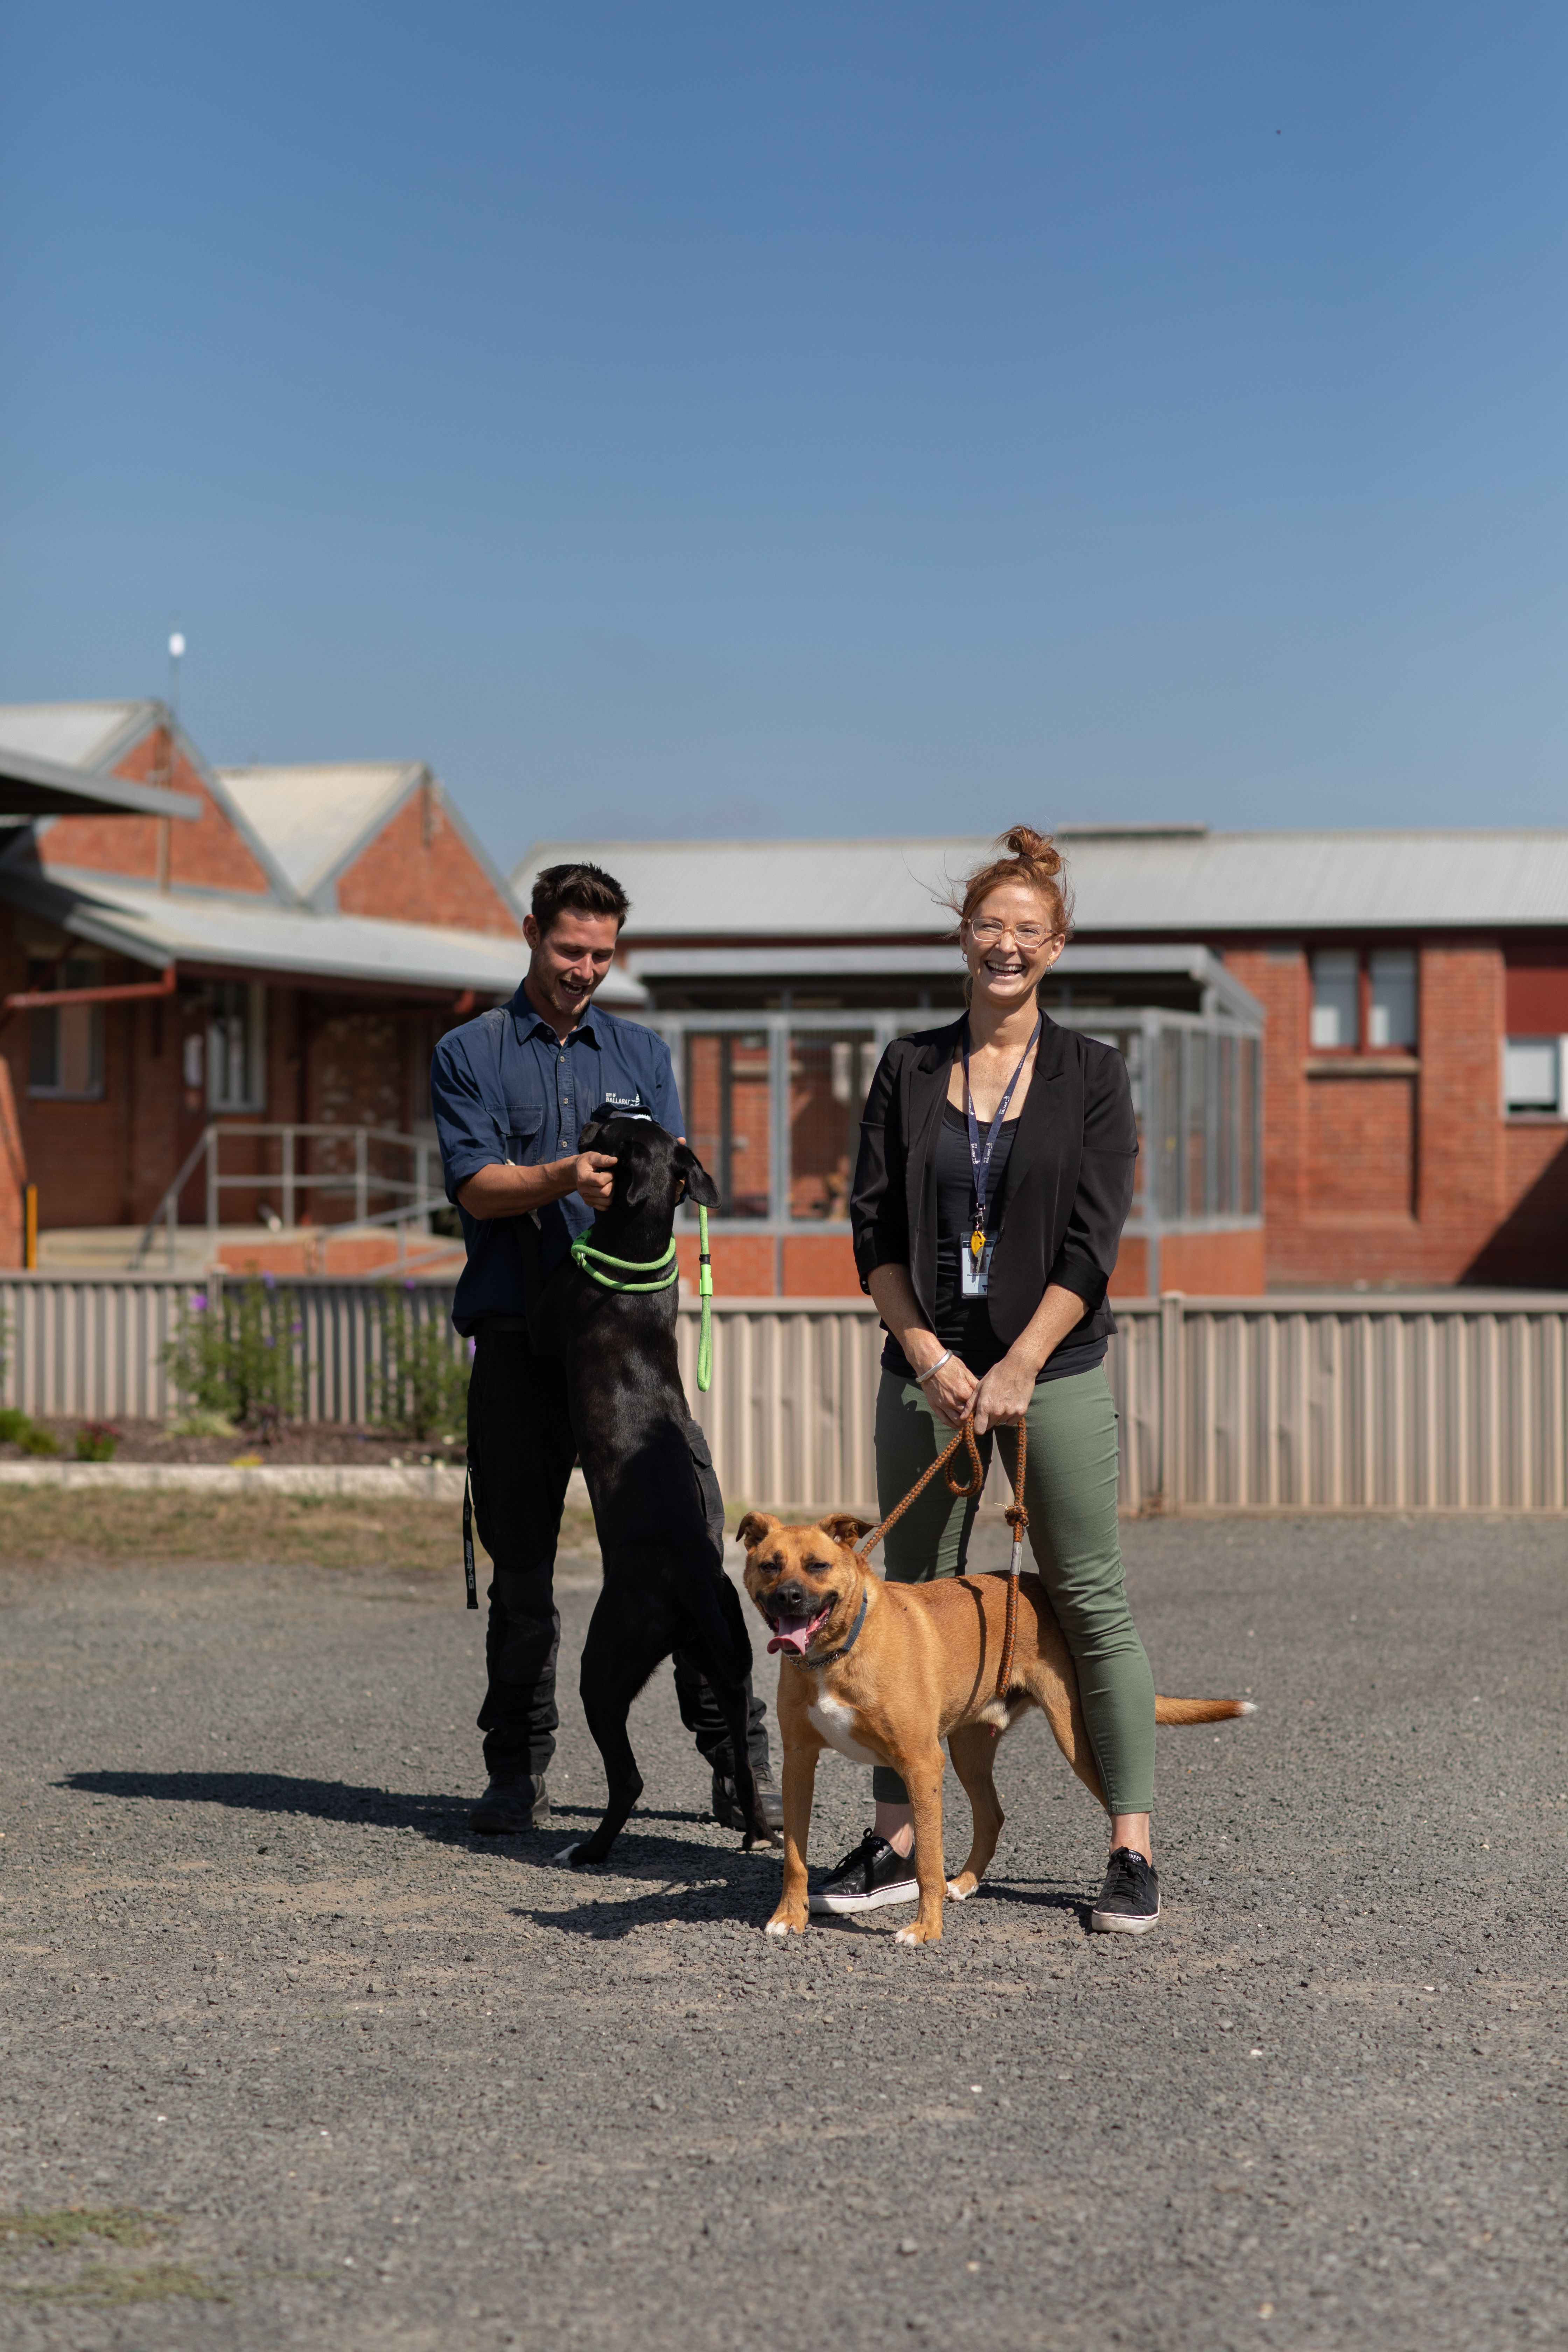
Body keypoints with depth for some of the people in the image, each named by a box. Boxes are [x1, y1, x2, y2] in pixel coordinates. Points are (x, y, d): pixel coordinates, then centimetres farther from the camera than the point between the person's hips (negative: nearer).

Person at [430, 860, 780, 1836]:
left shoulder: (643, 1052, 17)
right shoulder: (469, 1055, 8)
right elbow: (477, 1187, -4)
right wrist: (563, 1177, -22)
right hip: (518, 1336, -1)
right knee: (521, 1561, 4)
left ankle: (740, 1762, 1)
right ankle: (520, 1770, 15)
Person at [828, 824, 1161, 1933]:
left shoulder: (1093, 1074, 0)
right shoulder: (909, 1068, 7)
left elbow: (1092, 1242, -7)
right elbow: (875, 1227, 3)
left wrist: (1018, 1367, -14)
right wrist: (925, 1352, -8)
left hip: (1056, 1367, -3)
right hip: (926, 1365, 3)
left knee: (1092, 1602, -2)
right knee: (913, 1599, 5)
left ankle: (1134, 1852, 3)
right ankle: (898, 1843, 11)